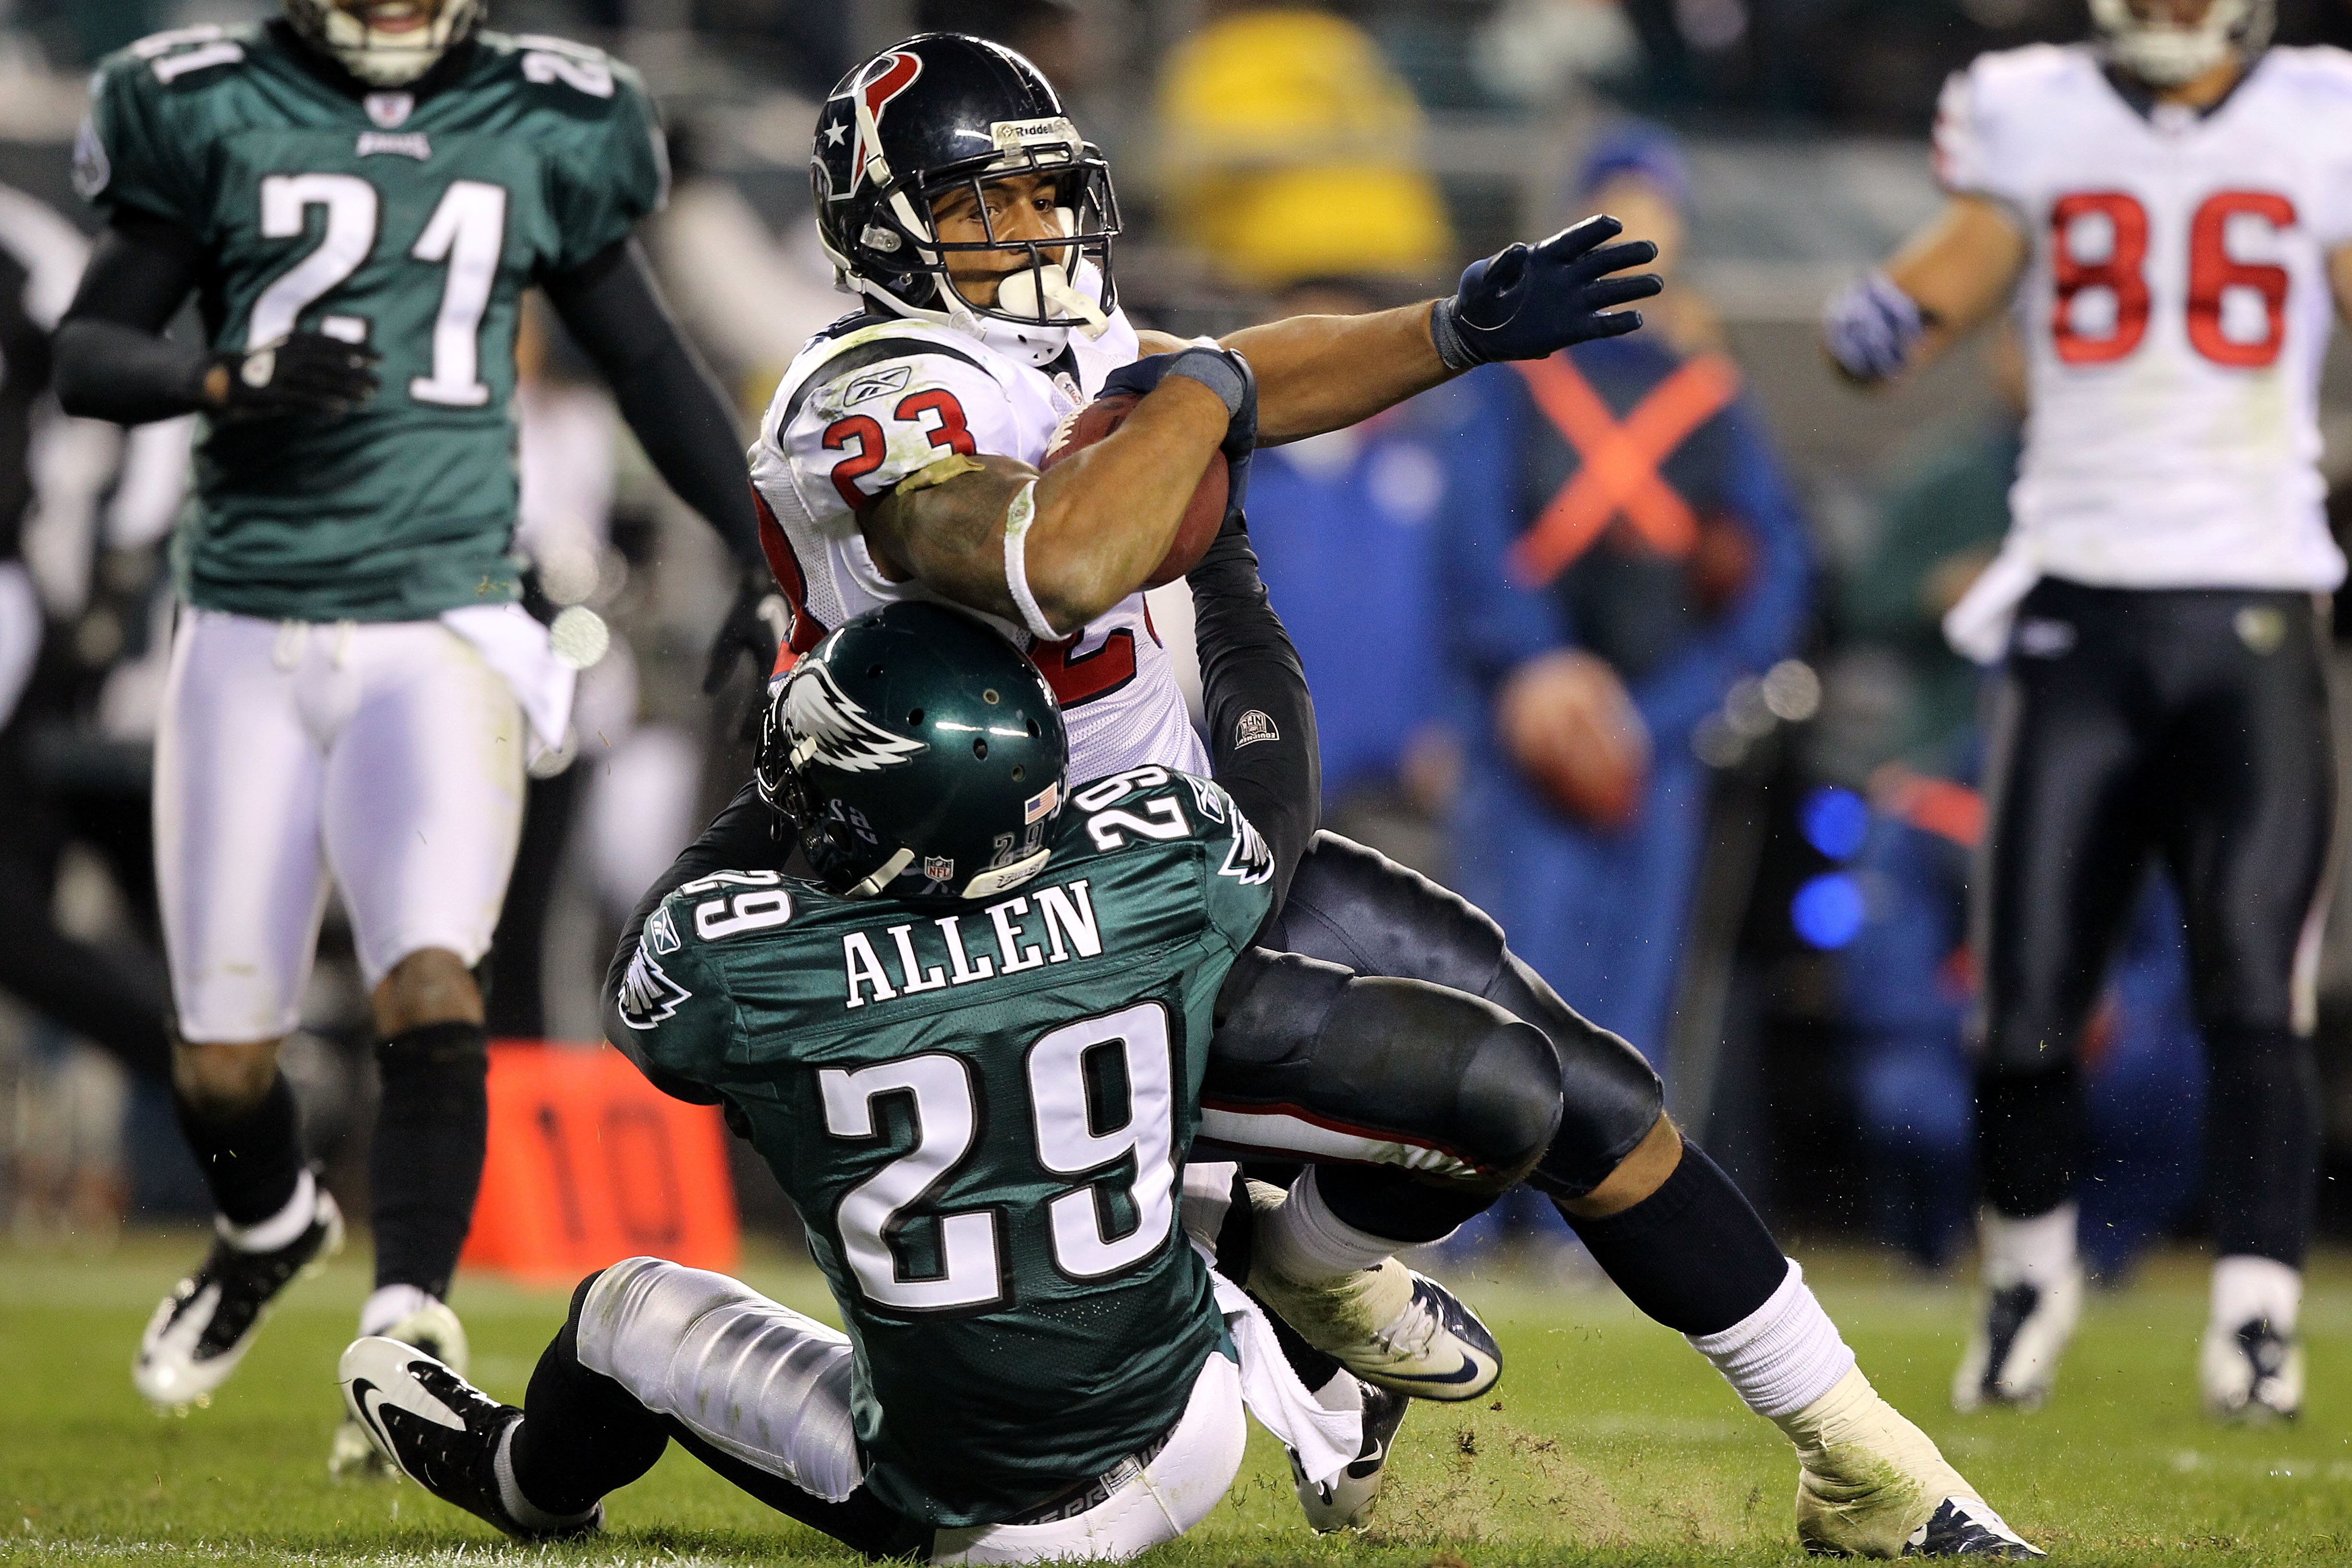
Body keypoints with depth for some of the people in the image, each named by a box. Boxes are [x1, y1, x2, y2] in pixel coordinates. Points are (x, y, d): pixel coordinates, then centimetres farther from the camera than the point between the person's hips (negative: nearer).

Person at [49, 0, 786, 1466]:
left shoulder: (543, 128, 7)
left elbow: (651, 362, 16)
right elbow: (88, 354, 1)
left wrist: (766, 558, 10)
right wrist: (230, 379, -19)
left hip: (440, 629, 0)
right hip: (251, 631, 1)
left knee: (430, 982, -23)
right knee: (221, 1055, 7)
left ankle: (410, 1326, -25)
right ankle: (271, 1231, 38)